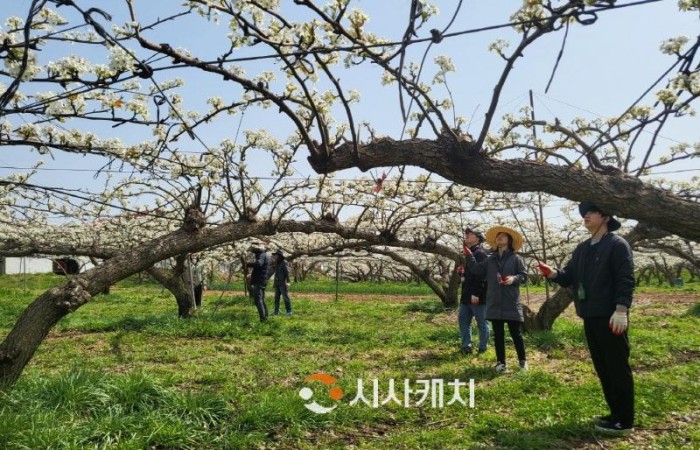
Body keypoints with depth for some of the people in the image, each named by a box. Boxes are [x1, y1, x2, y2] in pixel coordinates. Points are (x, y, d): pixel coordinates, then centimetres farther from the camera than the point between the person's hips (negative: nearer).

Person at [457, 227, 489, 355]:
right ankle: (466, 347, 19)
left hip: (478, 296, -10)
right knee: (463, 320, 11)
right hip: (466, 295, 10)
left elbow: (481, 275, -21)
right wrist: (462, 272, 6)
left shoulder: (480, 253, -12)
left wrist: (476, 294, -24)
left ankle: (483, 348, 12)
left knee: (481, 323, 3)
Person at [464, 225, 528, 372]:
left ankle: (522, 361, 19)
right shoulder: (490, 259, 13)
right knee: (498, 334, 7)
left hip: (511, 303, -3)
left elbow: (524, 276, -2)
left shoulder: (516, 258, 2)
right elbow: (476, 270, 6)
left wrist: (514, 279, -21)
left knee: (516, 333, 2)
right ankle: (501, 362, 16)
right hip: (494, 303, 3)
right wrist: (469, 256, -2)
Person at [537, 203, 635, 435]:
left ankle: (624, 421, 7)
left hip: (610, 317, -8)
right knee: (602, 368, 14)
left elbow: (626, 280, -14)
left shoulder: (617, 244, -7)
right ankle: (616, 413, 26)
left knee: (618, 368, -2)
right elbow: (569, 276, 11)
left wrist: (621, 310, -22)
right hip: (590, 317, 8)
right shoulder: (582, 249, 16)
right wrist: (553, 273, -10)